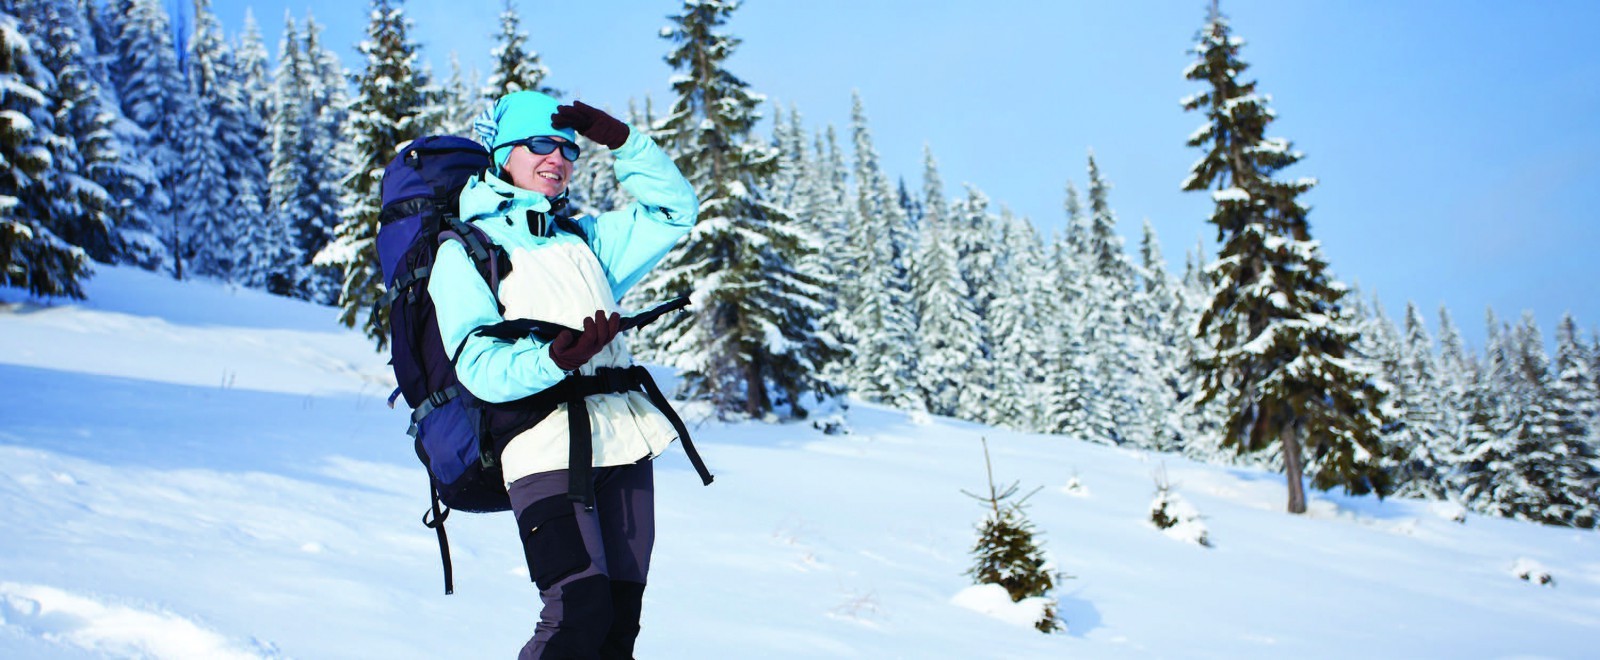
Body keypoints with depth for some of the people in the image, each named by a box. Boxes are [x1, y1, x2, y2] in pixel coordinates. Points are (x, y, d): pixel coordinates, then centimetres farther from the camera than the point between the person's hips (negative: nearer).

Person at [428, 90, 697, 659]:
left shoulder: (584, 238, 23)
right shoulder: (462, 251, 5)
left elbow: (675, 211, 23)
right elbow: (480, 366, -7)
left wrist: (619, 140, 13)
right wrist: (555, 359, -26)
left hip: (623, 441, 6)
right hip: (547, 445, -6)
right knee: (581, 611, -20)